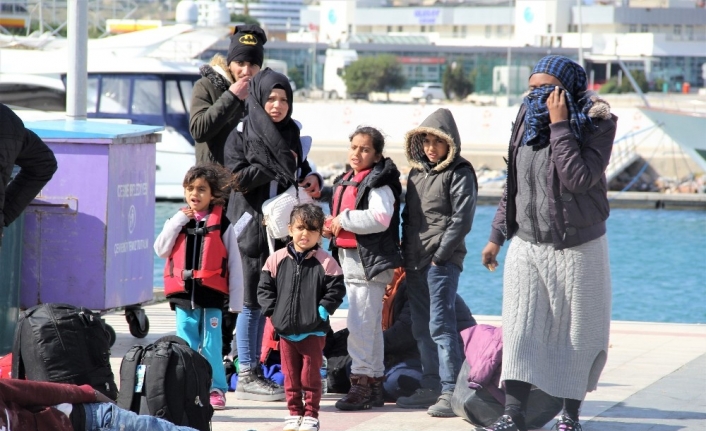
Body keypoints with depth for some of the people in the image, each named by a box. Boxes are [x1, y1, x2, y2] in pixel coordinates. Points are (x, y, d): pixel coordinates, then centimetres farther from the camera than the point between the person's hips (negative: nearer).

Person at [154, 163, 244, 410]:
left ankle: (216, 390, 9)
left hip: (211, 295, -3)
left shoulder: (222, 224, -1)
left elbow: (235, 264, 0)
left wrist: (236, 301, -2)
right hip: (183, 294, 3)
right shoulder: (178, 220, 9)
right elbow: (161, 250, -2)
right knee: (186, 345, 8)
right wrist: (178, 221, -8)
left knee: (211, 346, -1)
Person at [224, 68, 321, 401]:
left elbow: (300, 170, 21)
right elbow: (238, 177, -13)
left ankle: (253, 370, 14)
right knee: (253, 300, -3)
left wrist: (311, 178, 0)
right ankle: (246, 376, 2)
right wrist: (277, 165, -13)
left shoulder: (290, 133, 12)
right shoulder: (241, 133, -4)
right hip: (253, 225, -5)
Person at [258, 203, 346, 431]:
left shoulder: (325, 262, -8)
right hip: (285, 330, 3)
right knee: (290, 376, 12)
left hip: (314, 331, -3)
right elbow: (265, 288, 5)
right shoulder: (277, 259, 0)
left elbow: (336, 290, -6)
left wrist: (322, 311, -14)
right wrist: (273, 312, -4)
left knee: (310, 375, 4)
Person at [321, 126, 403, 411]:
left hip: (371, 261, -10)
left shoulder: (378, 184, -12)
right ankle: (374, 383, 19)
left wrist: (343, 220, -19)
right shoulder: (344, 182, 17)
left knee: (360, 324, -13)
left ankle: (361, 382, -10)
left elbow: (380, 218, -27)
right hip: (350, 259, 10)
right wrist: (330, 227, 8)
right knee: (371, 325, 14)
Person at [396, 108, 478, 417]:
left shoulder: (459, 174, -6)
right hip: (415, 262, 8)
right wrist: (405, 255, 12)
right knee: (421, 329, 11)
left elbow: (462, 220, -12)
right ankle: (431, 388, 19)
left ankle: (451, 391, -13)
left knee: (440, 325, -13)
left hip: (443, 262, -8)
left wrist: (440, 255, -14)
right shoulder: (416, 173, 16)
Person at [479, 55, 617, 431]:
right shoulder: (528, 121, 3)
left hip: (578, 248, -3)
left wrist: (560, 125, -27)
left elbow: (579, 179, -28)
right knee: (519, 330, -7)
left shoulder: (597, 124, -12)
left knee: (577, 332, 6)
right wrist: (497, 235, 15)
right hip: (527, 244, 3)